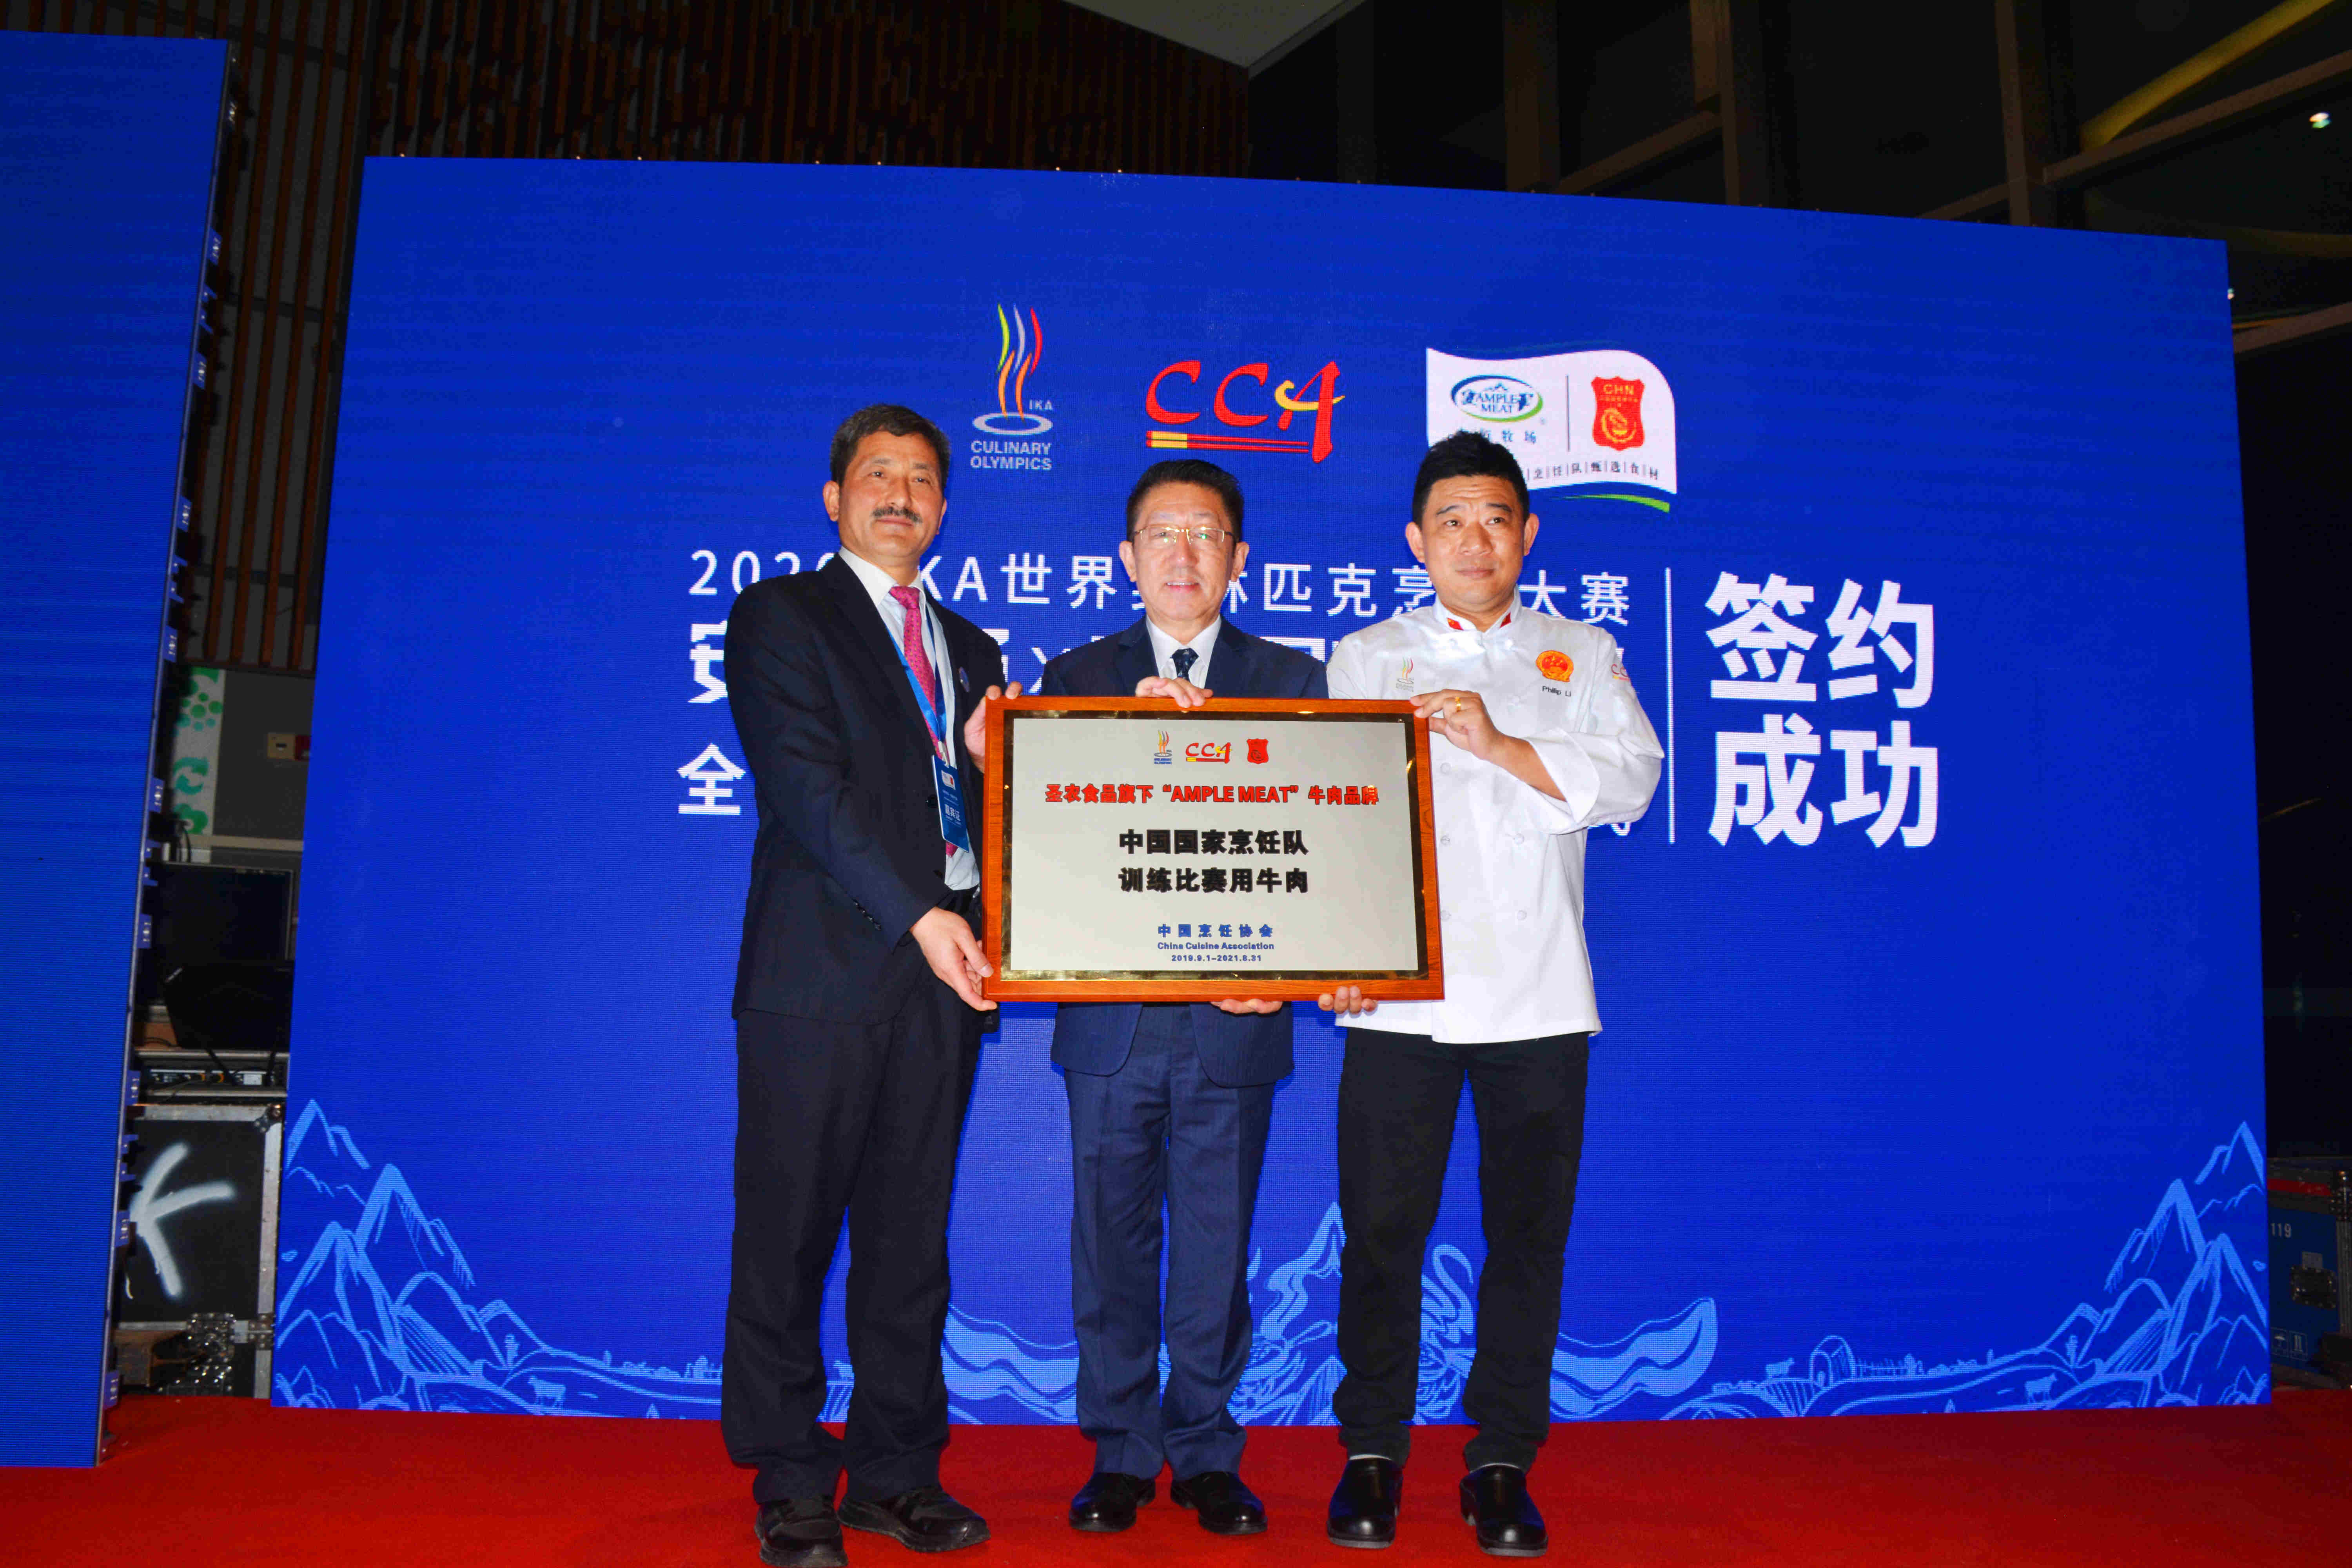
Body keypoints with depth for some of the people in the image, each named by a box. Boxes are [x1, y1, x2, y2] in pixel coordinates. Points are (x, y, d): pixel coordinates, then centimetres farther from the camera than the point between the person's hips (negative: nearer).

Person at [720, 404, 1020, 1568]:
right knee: (789, 1233, 1)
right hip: (821, 964, -5)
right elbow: (806, 787, -10)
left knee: (911, 1234, 9)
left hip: (941, 972, 5)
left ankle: (896, 1471, 19)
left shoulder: (971, 652, 21)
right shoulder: (780, 616, 4)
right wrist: (917, 914, -18)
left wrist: (988, 762, -2)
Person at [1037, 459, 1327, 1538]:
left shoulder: (1289, 678, 7)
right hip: (1110, 1015, 1)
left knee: (1218, 1245, 8)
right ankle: (1121, 1453, 24)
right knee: (1113, 1241, 9)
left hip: (1235, 1015, 0)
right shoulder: (1078, 677, 9)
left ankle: (1205, 1452, 25)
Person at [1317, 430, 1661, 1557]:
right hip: (1400, 995, 0)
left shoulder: (1584, 657, 14)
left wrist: (1501, 744, -14)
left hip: (1538, 998, 1)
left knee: (1527, 1234, 6)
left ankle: (1502, 1464, 20)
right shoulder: (1363, 659, 13)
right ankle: (1372, 1453, 18)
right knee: (1382, 1230, 2)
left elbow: (1631, 784, -1)